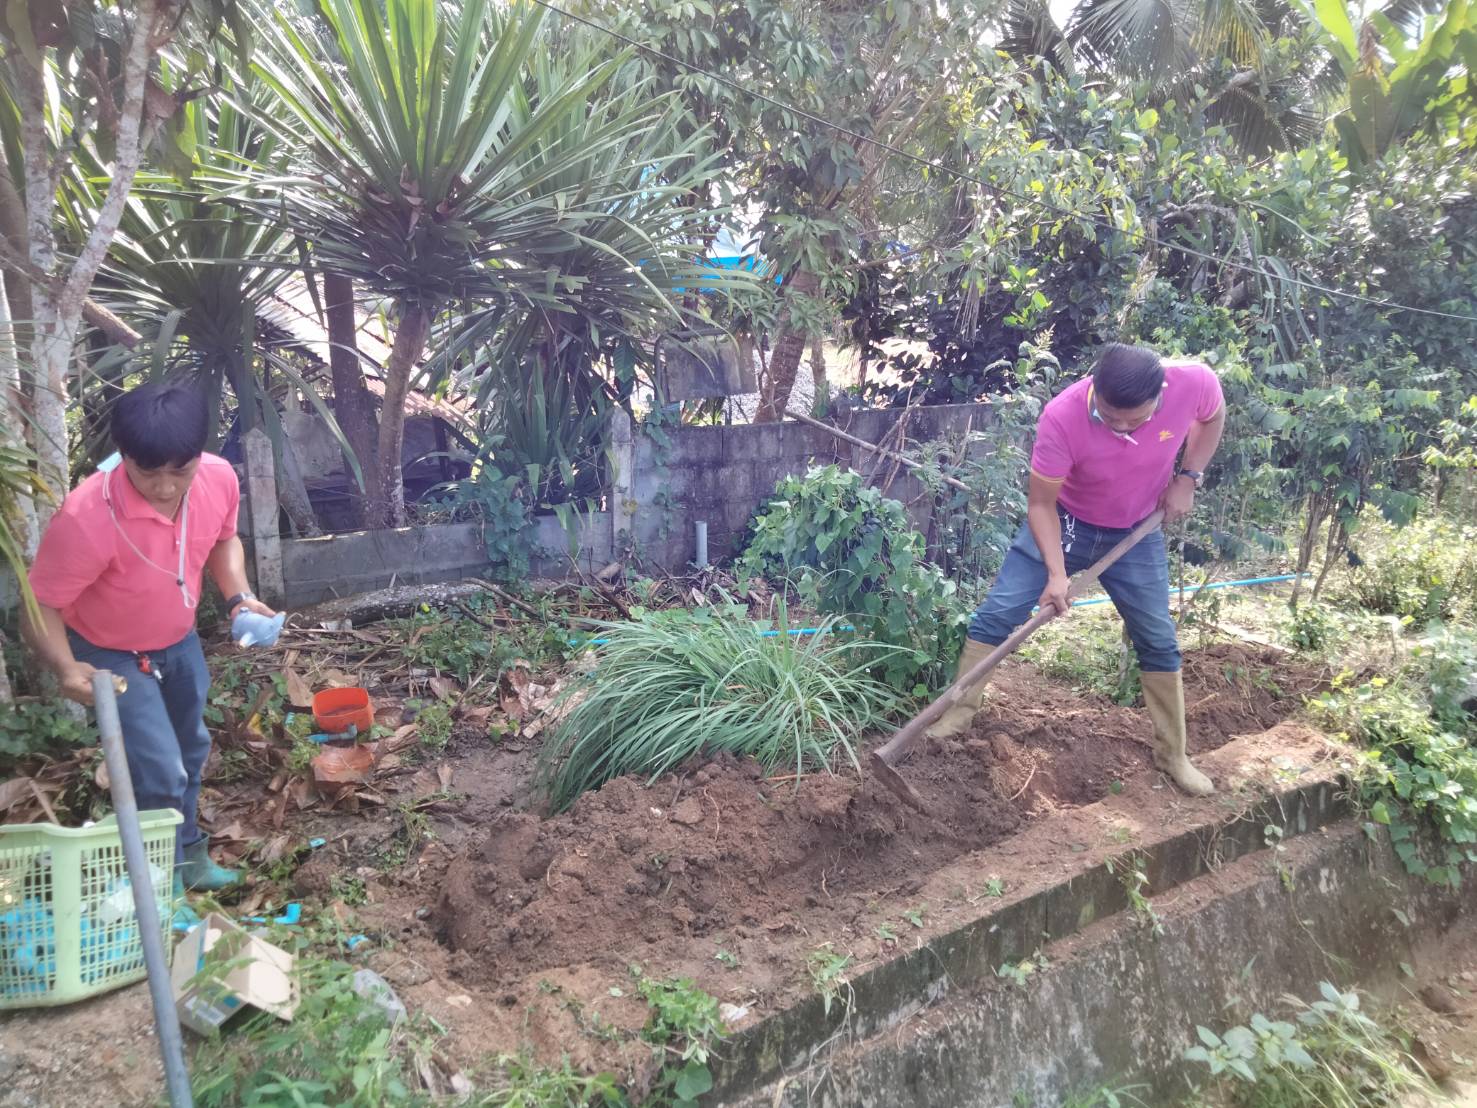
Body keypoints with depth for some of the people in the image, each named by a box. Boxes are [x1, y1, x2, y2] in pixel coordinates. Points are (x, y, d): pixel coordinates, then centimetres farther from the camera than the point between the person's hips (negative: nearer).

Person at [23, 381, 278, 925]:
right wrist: (65, 666, -42)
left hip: (179, 641, 6)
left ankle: (188, 854, 50)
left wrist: (239, 597, -15)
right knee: (161, 772, -8)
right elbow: (41, 604, -26)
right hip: (111, 655, -6)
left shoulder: (220, 478, -23)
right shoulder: (87, 517, -38)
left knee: (190, 750, 23)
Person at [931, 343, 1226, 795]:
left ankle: (1173, 754, 26)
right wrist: (1057, 573, -33)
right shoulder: (1062, 417, -35)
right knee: (996, 615, -9)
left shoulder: (1194, 383, -28)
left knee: (1159, 642, 8)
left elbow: (1212, 417, 0)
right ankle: (954, 719, 6)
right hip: (1063, 522, -2)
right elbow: (1040, 504, -24)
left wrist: (1188, 478, -12)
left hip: (1136, 533, 2)